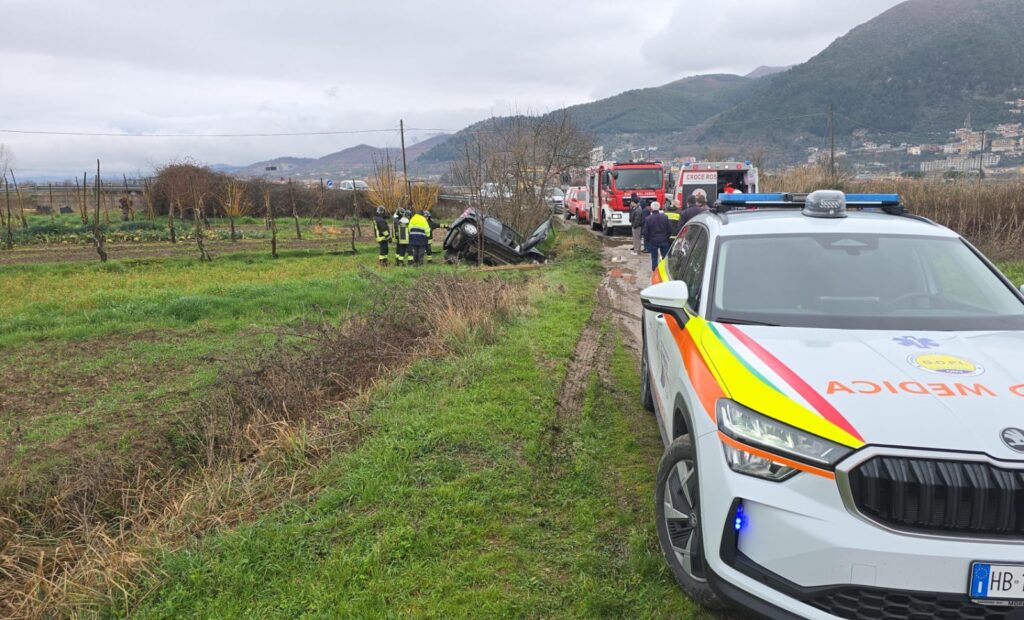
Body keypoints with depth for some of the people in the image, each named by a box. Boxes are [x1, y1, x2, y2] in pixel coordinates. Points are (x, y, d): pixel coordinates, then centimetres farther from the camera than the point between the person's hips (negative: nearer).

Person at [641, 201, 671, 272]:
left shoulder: (648, 219, -13)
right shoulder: (664, 217, -6)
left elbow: (645, 232, -9)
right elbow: (670, 229, -2)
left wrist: (646, 240, 7)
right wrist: (667, 237, 14)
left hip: (653, 241, -2)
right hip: (664, 241, 2)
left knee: (654, 257, 6)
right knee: (665, 256, 13)